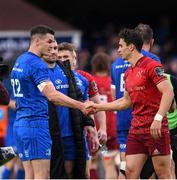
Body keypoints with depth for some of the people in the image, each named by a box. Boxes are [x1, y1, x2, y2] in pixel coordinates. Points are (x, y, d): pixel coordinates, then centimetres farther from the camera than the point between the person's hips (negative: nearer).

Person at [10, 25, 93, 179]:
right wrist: (81, 106, -22)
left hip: (20, 124, 9)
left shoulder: (19, 61, 17)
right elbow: (52, 95, -23)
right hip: (36, 123, -9)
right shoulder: (37, 64, -13)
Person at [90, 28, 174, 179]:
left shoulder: (151, 66, -10)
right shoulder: (128, 73, 17)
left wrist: (158, 118, -27)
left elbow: (168, 92, -18)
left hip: (155, 128, -8)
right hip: (136, 129, 8)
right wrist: (97, 107, 26)